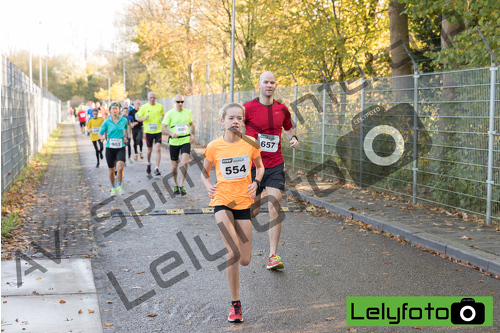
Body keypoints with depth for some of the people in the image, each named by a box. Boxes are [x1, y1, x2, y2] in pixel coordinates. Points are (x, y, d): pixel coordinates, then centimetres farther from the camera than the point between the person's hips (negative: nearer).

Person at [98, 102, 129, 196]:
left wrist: (125, 137, 8)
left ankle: (119, 186, 1)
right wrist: (102, 137, -20)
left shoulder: (124, 120, 1)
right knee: (111, 170, 9)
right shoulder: (106, 122, -3)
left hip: (120, 148, 0)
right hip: (110, 148, 1)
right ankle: (113, 188, 32)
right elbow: (100, 133, 1)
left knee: (120, 168, -22)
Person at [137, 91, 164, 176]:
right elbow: (138, 118, 5)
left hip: (158, 131, 0)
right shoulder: (144, 107, -1)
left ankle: (157, 169, -12)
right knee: (149, 150, 12)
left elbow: (163, 114, 16)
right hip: (148, 131, 0)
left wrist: (162, 118, -8)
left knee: (158, 149, -13)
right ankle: (149, 164, 41)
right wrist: (144, 119, -17)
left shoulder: (160, 106, 2)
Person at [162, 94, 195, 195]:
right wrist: (171, 134, -23)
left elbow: (191, 124, 23)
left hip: (185, 141, 1)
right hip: (174, 142, -1)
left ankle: (182, 185, -8)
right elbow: (163, 128, -5)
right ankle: (176, 185, 28)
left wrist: (192, 134, 5)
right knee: (174, 165, 8)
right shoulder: (169, 114, -3)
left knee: (185, 162, -19)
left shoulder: (188, 112, 7)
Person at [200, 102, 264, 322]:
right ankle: (235, 304, -4)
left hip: (244, 201, 2)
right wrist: (207, 186, -7)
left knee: (244, 260, 2)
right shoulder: (214, 147, -5)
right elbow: (204, 171, 12)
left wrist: (256, 183, -5)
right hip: (222, 200, -2)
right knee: (233, 253, -18)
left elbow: (260, 166, 13)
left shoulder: (250, 143, -4)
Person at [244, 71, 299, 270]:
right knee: (253, 211, 8)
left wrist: (293, 138, 1)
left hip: (275, 166, 2)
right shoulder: (249, 108, -5)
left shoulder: (282, 109, 5)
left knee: (274, 209, -9)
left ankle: (273, 256, -6)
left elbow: (289, 128, 22)